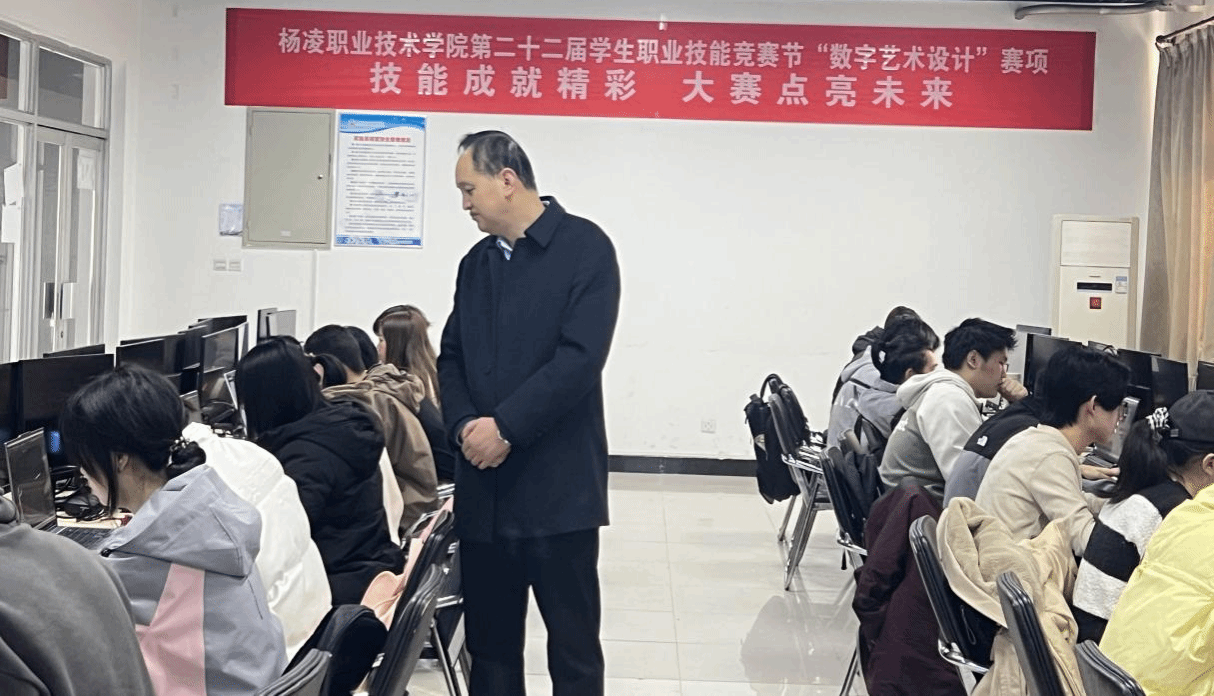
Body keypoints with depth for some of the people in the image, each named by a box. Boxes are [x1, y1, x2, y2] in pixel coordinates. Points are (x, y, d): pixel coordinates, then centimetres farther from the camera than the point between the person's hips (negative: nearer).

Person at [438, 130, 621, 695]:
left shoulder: (584, 247, -6)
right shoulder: (476, 262, 16)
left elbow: (580, 356, -16)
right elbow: (451, 357, 14)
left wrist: (505, 427, -15)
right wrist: (464, 425, -5)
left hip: (557, 486, -6)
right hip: (483, 485, 6)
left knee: (573, 645, 4)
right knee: (489, 642, 12)